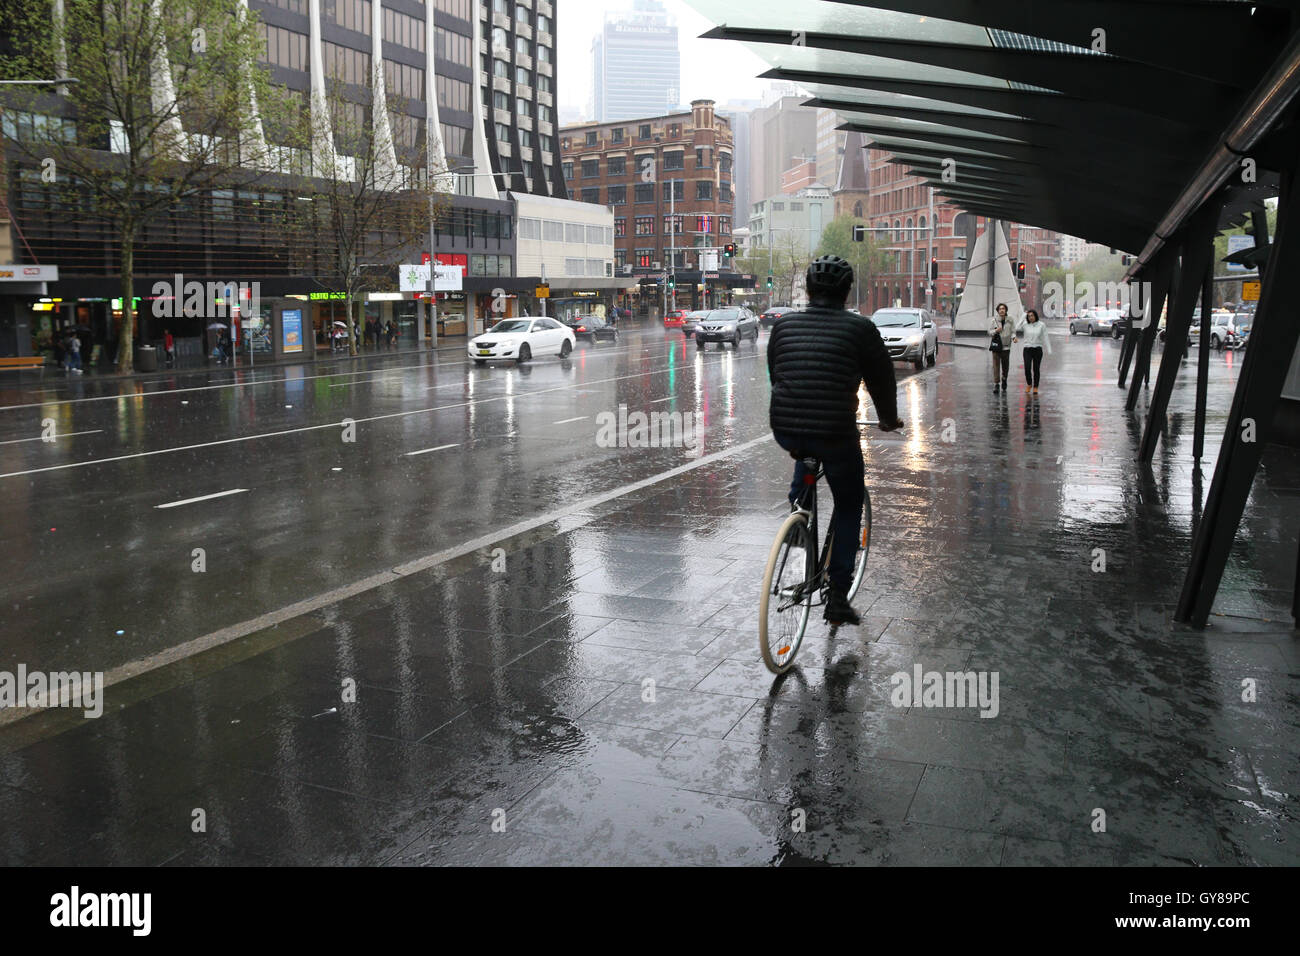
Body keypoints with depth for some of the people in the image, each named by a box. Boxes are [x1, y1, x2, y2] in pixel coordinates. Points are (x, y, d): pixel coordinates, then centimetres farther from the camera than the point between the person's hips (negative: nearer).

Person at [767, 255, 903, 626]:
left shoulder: (784, 324, 10)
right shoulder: (859, 328, 0)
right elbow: (881, 378, 9)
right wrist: (889, 419, 27)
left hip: (784, 429, 3)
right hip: (835, 433, -3)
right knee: (848, 508, 16)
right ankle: (837, 596, 15)